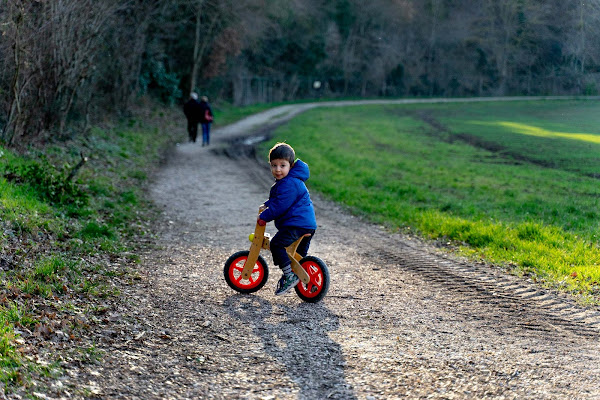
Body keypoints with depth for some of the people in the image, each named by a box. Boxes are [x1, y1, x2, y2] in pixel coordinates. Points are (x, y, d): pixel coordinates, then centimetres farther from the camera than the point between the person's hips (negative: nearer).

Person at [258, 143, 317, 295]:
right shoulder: (285, 181, 19)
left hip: (297, 224, -12)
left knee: (277, 244, -17)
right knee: (299, 254, 23)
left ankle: (290, 276, -18)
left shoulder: (289, 183, -17)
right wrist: (266, 205, 22)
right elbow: (277, 199, 34)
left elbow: (280, 206, -20)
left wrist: (264, 216, -11)